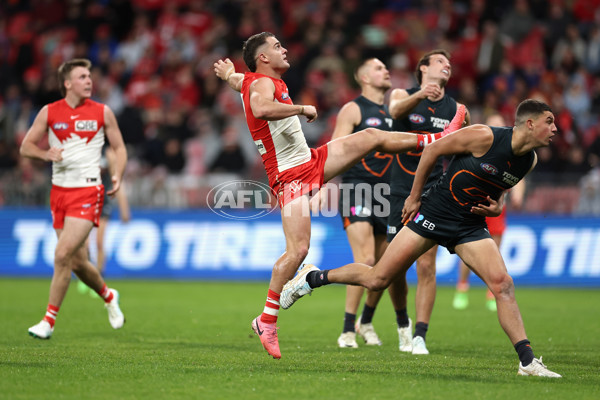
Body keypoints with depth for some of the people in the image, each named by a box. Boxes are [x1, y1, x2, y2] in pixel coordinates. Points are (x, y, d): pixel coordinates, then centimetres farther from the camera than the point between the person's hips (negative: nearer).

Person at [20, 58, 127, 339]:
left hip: (88, 192, -3)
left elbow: (119, 148, 10)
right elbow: (26, 146, 7)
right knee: (78, 262, 8)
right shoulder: (49, 113, 3)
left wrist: (117, 175, -7)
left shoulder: (102, 113, 1)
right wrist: (45, 154, -13)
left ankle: (49, 320, -8)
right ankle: (108, 296, 37)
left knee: (63, 254, -16)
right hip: (59, 191, 3)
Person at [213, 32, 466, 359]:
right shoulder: (261, 83, -16)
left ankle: (437, 140, 28)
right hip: (289, 176, -10)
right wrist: (302, 108, -29)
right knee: (298, 250, -16)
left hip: (311, 163, 10)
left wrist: (228, 74, 61)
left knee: (371, 136, 12)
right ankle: (266, 321, -8)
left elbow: (235, 80, 38)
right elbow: (261, 109, -40)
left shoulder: (253, 81, 13)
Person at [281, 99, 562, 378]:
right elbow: (433, 149, -8)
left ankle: (527, 361, -12)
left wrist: (496, 207, -2)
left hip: (471, 226, 5)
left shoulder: (530, 161, 1)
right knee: (377, 279, -3)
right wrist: (414, 197, -5)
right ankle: (313, 277, 19)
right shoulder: (485, 137, -19)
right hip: (434, 214, -5)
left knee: (503, 285, -15)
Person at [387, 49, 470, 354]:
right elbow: (397, 111, -25)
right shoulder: (403, 95, 1)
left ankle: (419, 336, -6)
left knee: (426, 265, -10)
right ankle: (403, 323, 28)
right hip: (402, 192, 0)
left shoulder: (454, 108, 7)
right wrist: (421, 94, -43)